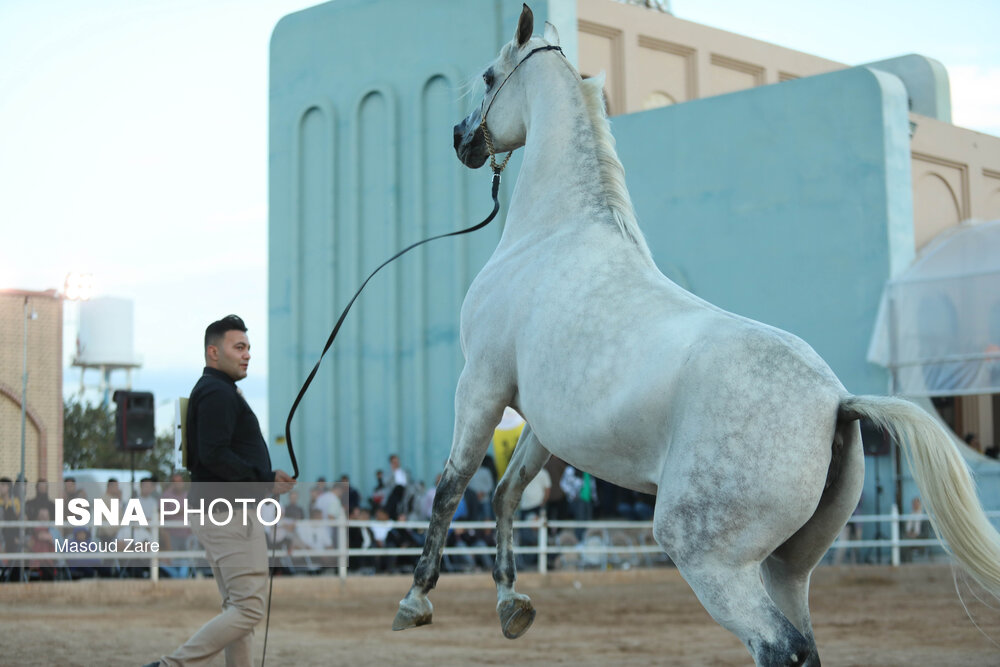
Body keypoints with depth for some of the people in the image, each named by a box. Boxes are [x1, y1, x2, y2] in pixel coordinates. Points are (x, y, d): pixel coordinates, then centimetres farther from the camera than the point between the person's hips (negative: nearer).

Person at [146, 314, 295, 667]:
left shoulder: (211, 391, 21)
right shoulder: (218, 393, -12)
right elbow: (214, 455, -23)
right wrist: (266, 480, -17)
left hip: (215, 512, 11)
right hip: (229, 515, -11)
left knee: (238, 607, 12)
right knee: (248, 608, -11)